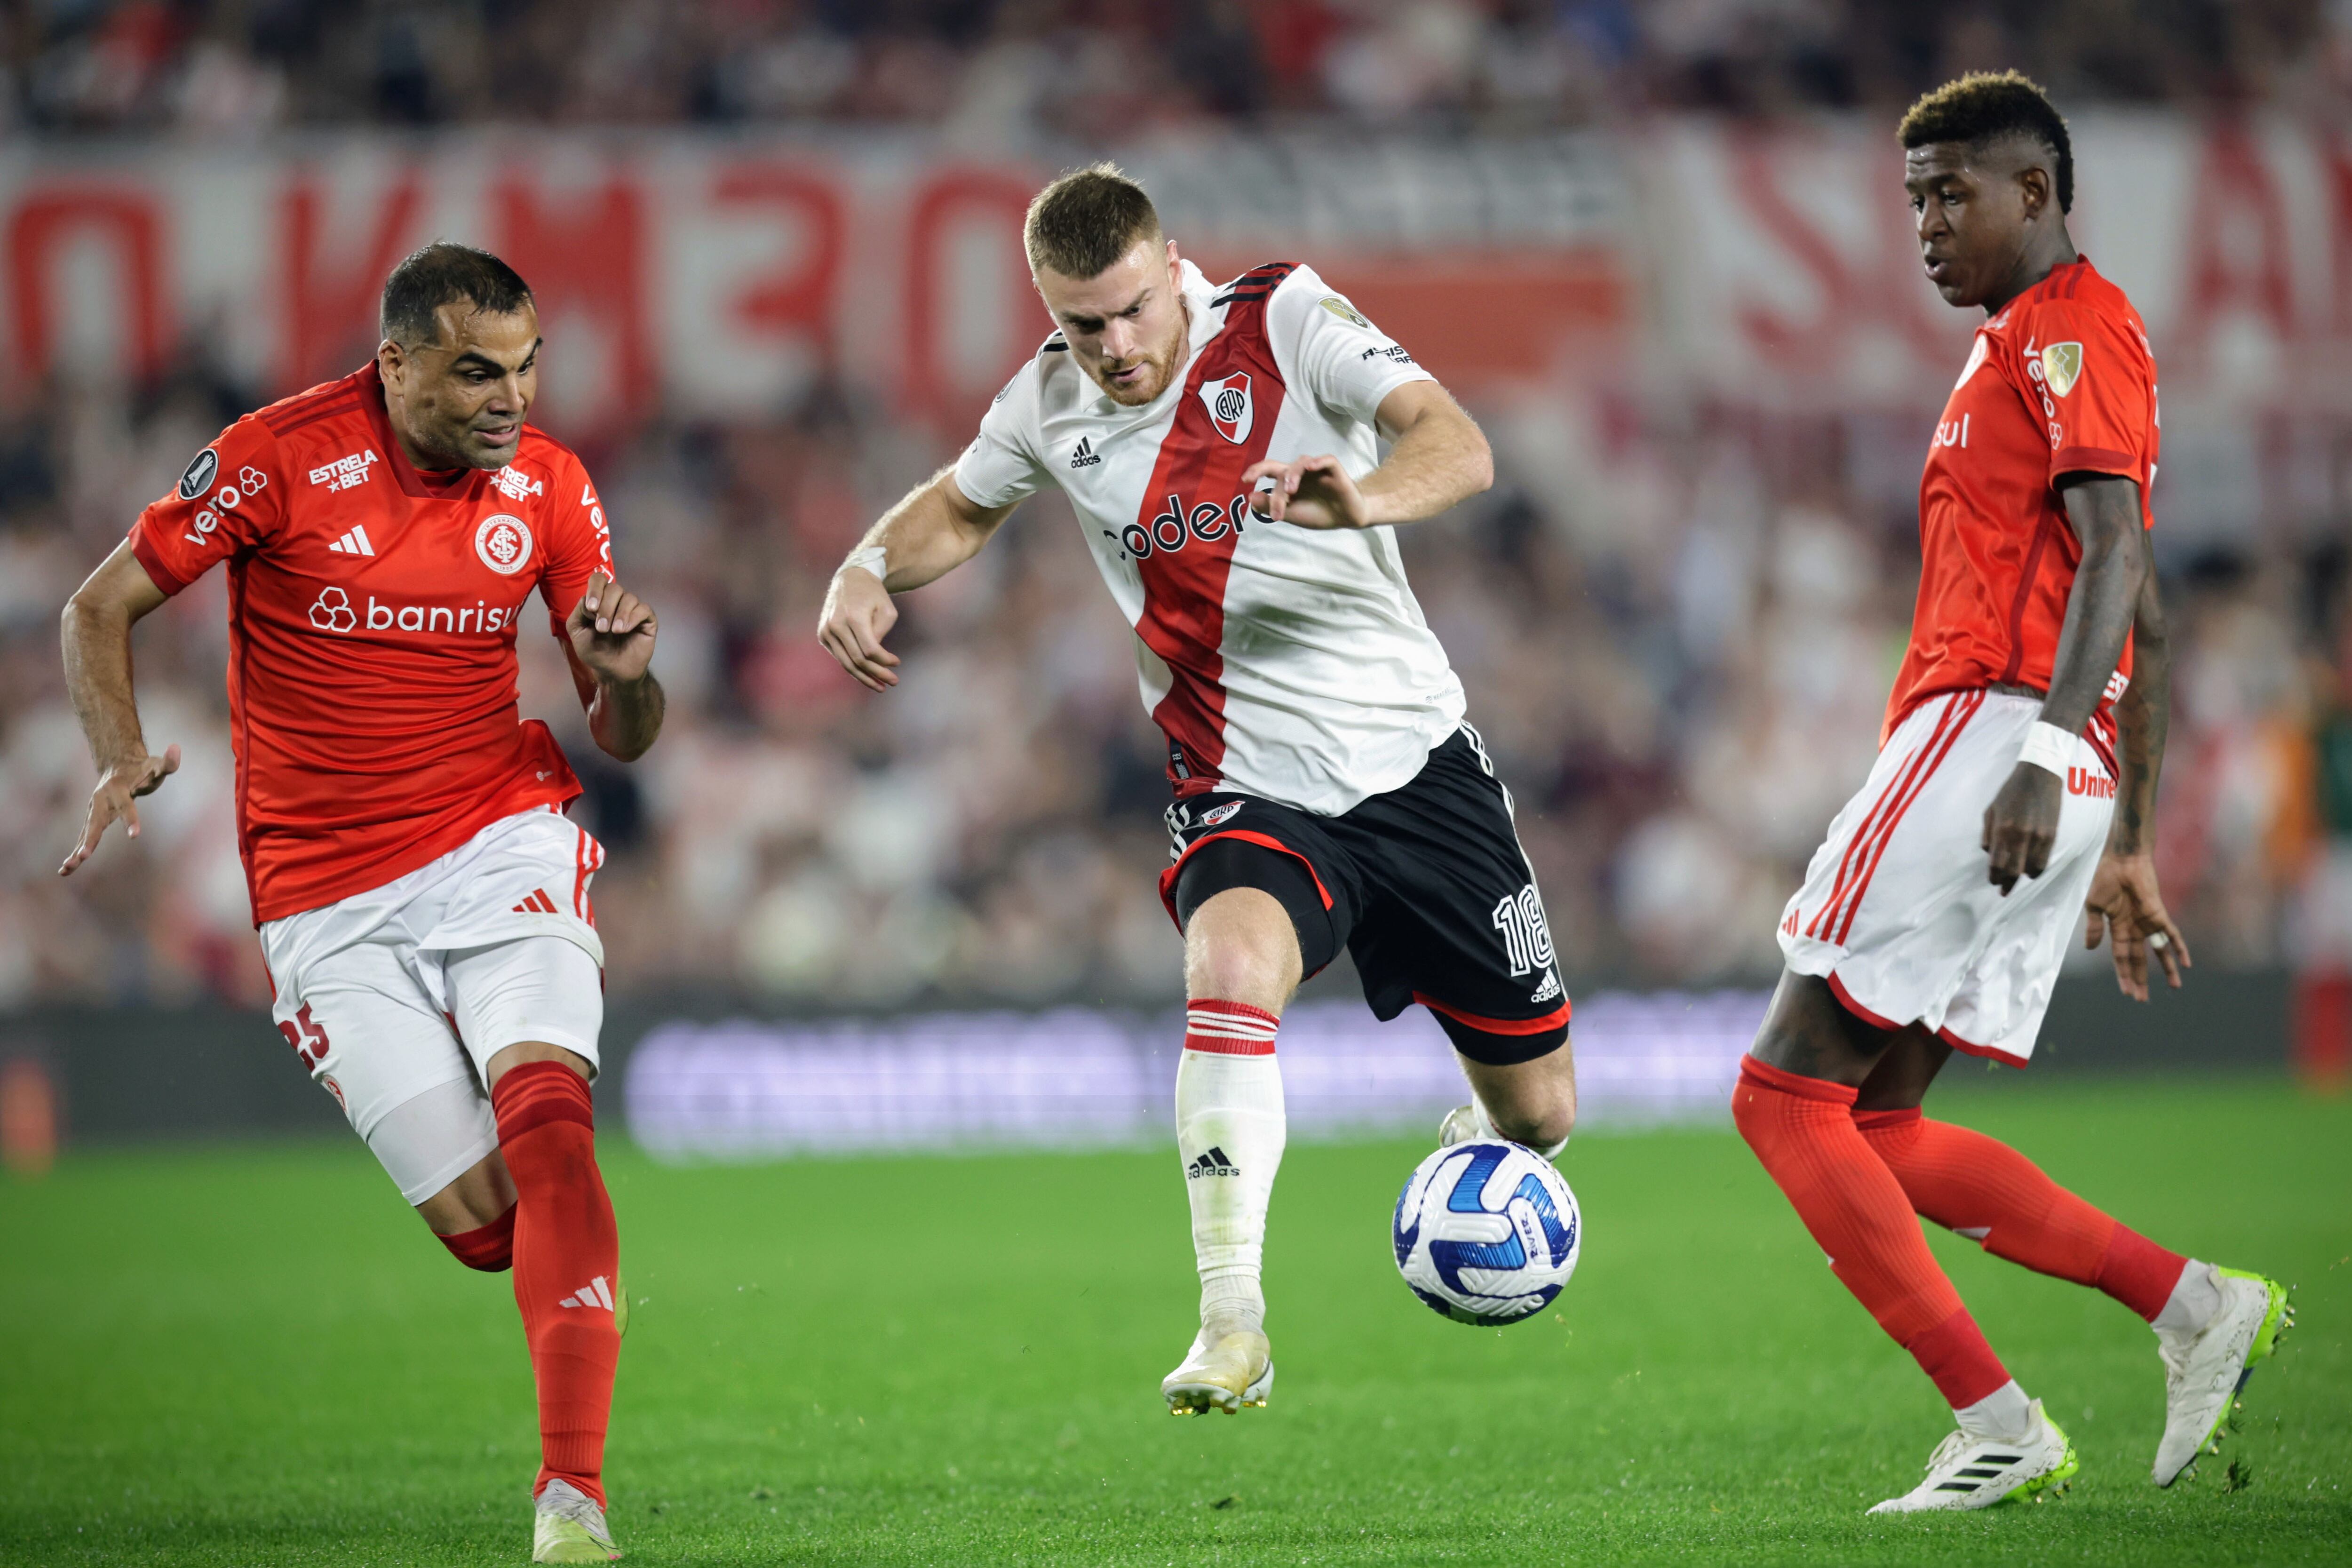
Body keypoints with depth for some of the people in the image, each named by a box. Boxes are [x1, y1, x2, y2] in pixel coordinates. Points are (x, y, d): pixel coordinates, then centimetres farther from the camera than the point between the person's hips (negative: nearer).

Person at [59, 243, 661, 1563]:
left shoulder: (551, 488, 1)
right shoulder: (280, 460, -9)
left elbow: (625, 738, 9)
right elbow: (102, 611, 0)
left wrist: (628, 676, -14)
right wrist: (123, 760, -18)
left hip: (502, 843, 1)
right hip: (328, 898, -1)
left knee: (544, 1121, -26)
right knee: (481, 1223, -8)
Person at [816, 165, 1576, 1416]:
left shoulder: (1284, 318, -11)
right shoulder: (1049, 405, -1)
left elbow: (1459, 446, -24)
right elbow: (960, 506, 21)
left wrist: (1365, 497, -46)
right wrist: (869, 570, 0)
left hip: (1417, 761, 0)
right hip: (1247, 792, 0)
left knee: (1537, 1110, 6)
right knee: (1230, 969, -35)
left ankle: (1480, 1144, 45)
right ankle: (1232, 1329, -34)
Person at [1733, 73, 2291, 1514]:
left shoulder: (2073, 329, -4)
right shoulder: (2028, 348, 26)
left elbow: (2114, 558, -18)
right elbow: (2141, 628, 28)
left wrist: (2046, 757, -30)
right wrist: (2127, 842, 28)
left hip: (1986, 732, -10)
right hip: (2014, 751, 10)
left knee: (1788, 1096, -11)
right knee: (1877, 1134, 8)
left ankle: (2000, 1429, -14)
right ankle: (2200, 1306, 3)